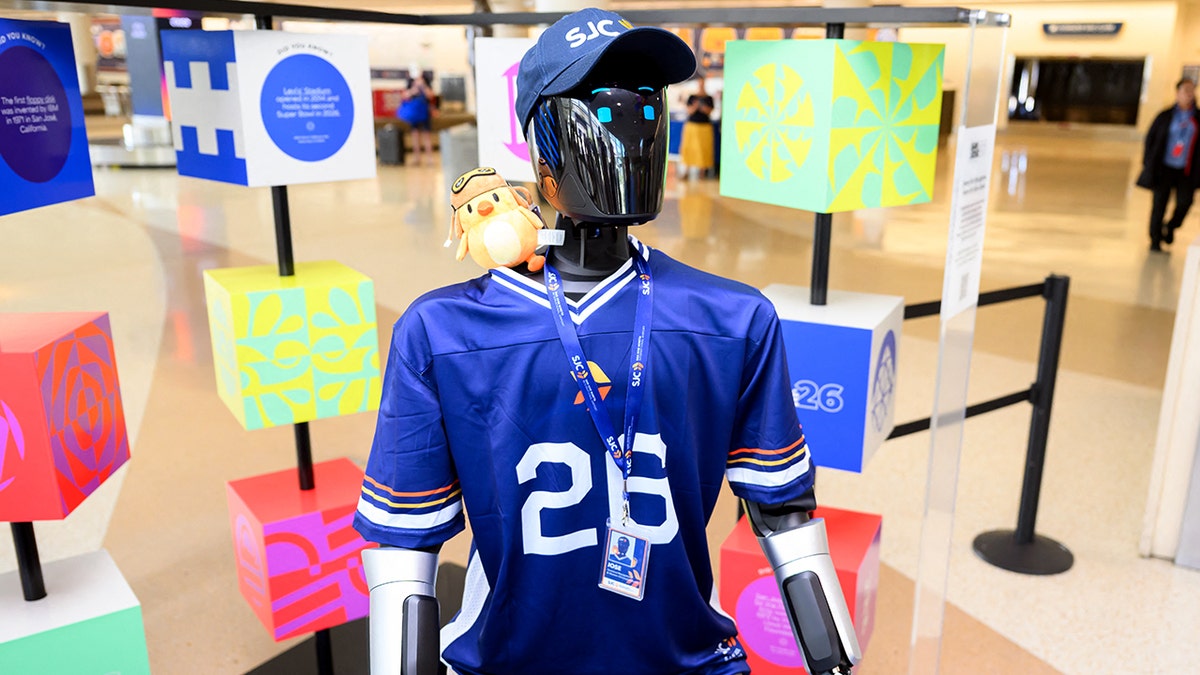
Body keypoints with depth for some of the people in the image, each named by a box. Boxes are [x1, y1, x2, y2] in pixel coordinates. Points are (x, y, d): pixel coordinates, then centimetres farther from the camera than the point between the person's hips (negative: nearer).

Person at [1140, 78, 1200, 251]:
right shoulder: (1166, 116, 2)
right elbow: (1150, 138, 5)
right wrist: (1148, 162, -1)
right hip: (1164, 168, -1)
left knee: (1185, 201, -6)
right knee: (1159, 203, 3)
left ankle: (1170, 227, 23)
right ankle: (1155, 240, 16)